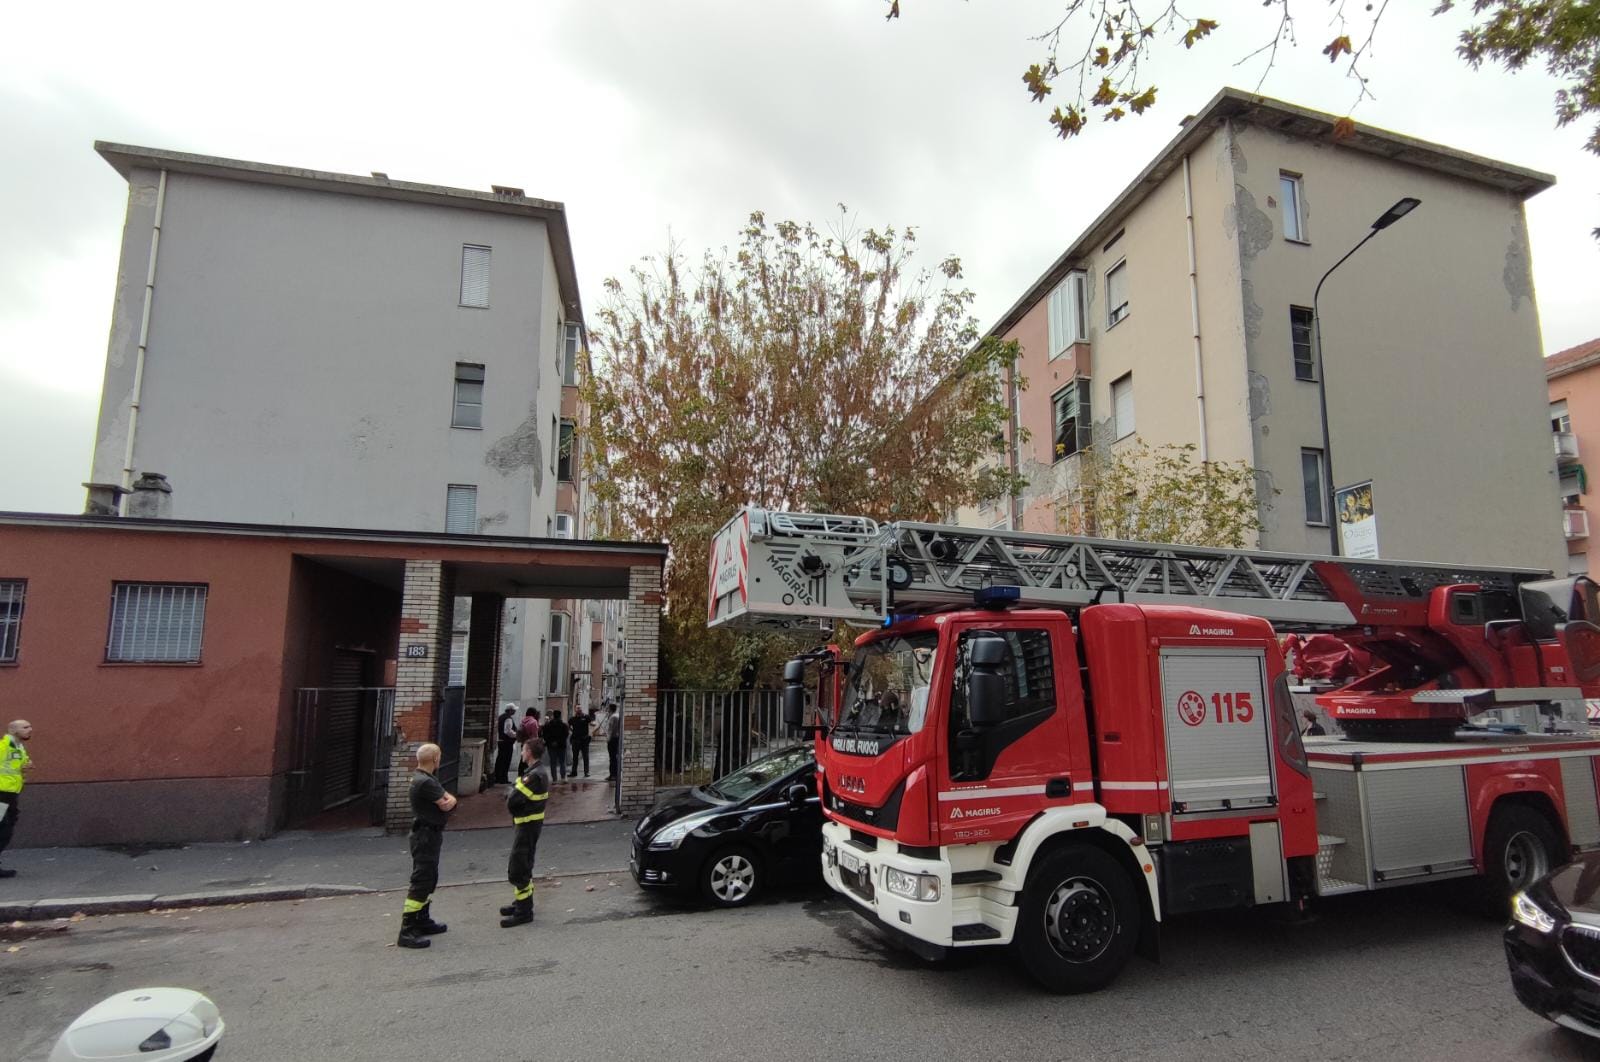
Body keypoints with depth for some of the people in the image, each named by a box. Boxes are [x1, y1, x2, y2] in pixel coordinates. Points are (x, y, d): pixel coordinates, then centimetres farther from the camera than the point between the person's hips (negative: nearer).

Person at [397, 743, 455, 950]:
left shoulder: (424, 778, 12)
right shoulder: (425, 782, -22)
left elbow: (449, 800, 10)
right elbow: (446, 806, -19)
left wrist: (449, 800, -12)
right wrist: (448, 801, 2)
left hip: (429, 834, 11)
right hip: (426, 836, -11)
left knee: (429, 879, 19)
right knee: (421, 881, -9)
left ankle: (423, 920, 30)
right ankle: (407, 931, -7)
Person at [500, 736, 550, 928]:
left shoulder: (534, 776, -24)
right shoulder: (541, 771, 8)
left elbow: (512, 800, -25)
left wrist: (510, 795, -4)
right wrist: (512, 795, -8)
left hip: (526, 825, -10)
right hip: (530, 822, 10)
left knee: (517, 869, -4)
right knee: (523, 866, 21)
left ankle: (524, 912, 3)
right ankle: (522, 902, 35)